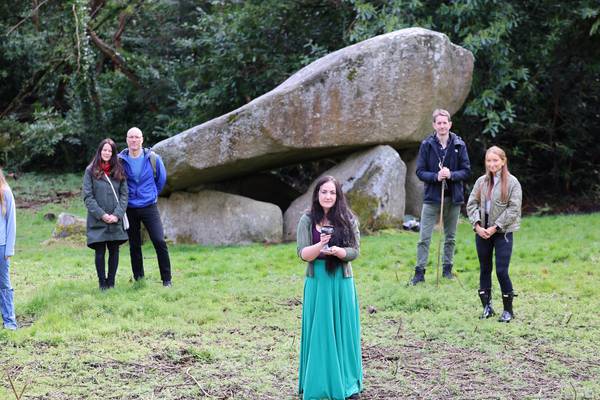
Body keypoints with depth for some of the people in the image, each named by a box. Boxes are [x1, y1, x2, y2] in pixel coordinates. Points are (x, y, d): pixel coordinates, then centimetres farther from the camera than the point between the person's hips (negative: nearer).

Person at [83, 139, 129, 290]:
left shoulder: (119, 171, 10)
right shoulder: (90, 171, 2)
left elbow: (124, 194, 5)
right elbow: (87, 197, -3)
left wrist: (117, 214, -9)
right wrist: (102, 215, -12)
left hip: (116, 220, 2)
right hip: (97, 220, -2)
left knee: (114, 250, 3)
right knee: (100, 251, -3)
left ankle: (111, 282, 11)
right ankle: (102, 284, 4)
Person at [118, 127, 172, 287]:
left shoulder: (153, 158, -2)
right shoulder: (120, 160, -3)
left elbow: (161, 178, 15)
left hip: (149, 206, -1)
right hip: (129, 209, 1)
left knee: (159, 241, -10)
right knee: (134, 245, 7)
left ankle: (166, 279, -2)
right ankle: (138, 278, 17)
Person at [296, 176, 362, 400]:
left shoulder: (348, 220, 1)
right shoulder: (307, 220, 0)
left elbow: (354, 251, -3)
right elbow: (303, 254, -6)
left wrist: (336, 250, -23)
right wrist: (320, 246, -26)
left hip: (342, 282, 0)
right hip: (317, 282, 0)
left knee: (343, 330, 5)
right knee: (318, 332, 3)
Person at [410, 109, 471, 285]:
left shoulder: (459, 145, 0)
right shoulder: (427, 145, -3)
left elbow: (466, 171, 1)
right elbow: (420, 171, -2)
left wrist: (451, 175, -18)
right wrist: (436, 176, -19)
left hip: (453, 198, 2)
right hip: (432, 197, -2)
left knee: (450, 237, 12)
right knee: (424, 238, -4)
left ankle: (447, 269, 24)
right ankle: (419, 272, 1)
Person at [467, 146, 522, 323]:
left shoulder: (512, 182, -5)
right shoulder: (481, 181, 7)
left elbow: (514, 209, -10)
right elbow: (471, 204, 6)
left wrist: (495, 227, -13)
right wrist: (477, 225, -8)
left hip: (502, 233, -5)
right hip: (482, 232, 5)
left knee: (502, 271, -7)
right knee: (485, 269, 10)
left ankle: (508, 310, 6)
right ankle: (487, 306, 20)